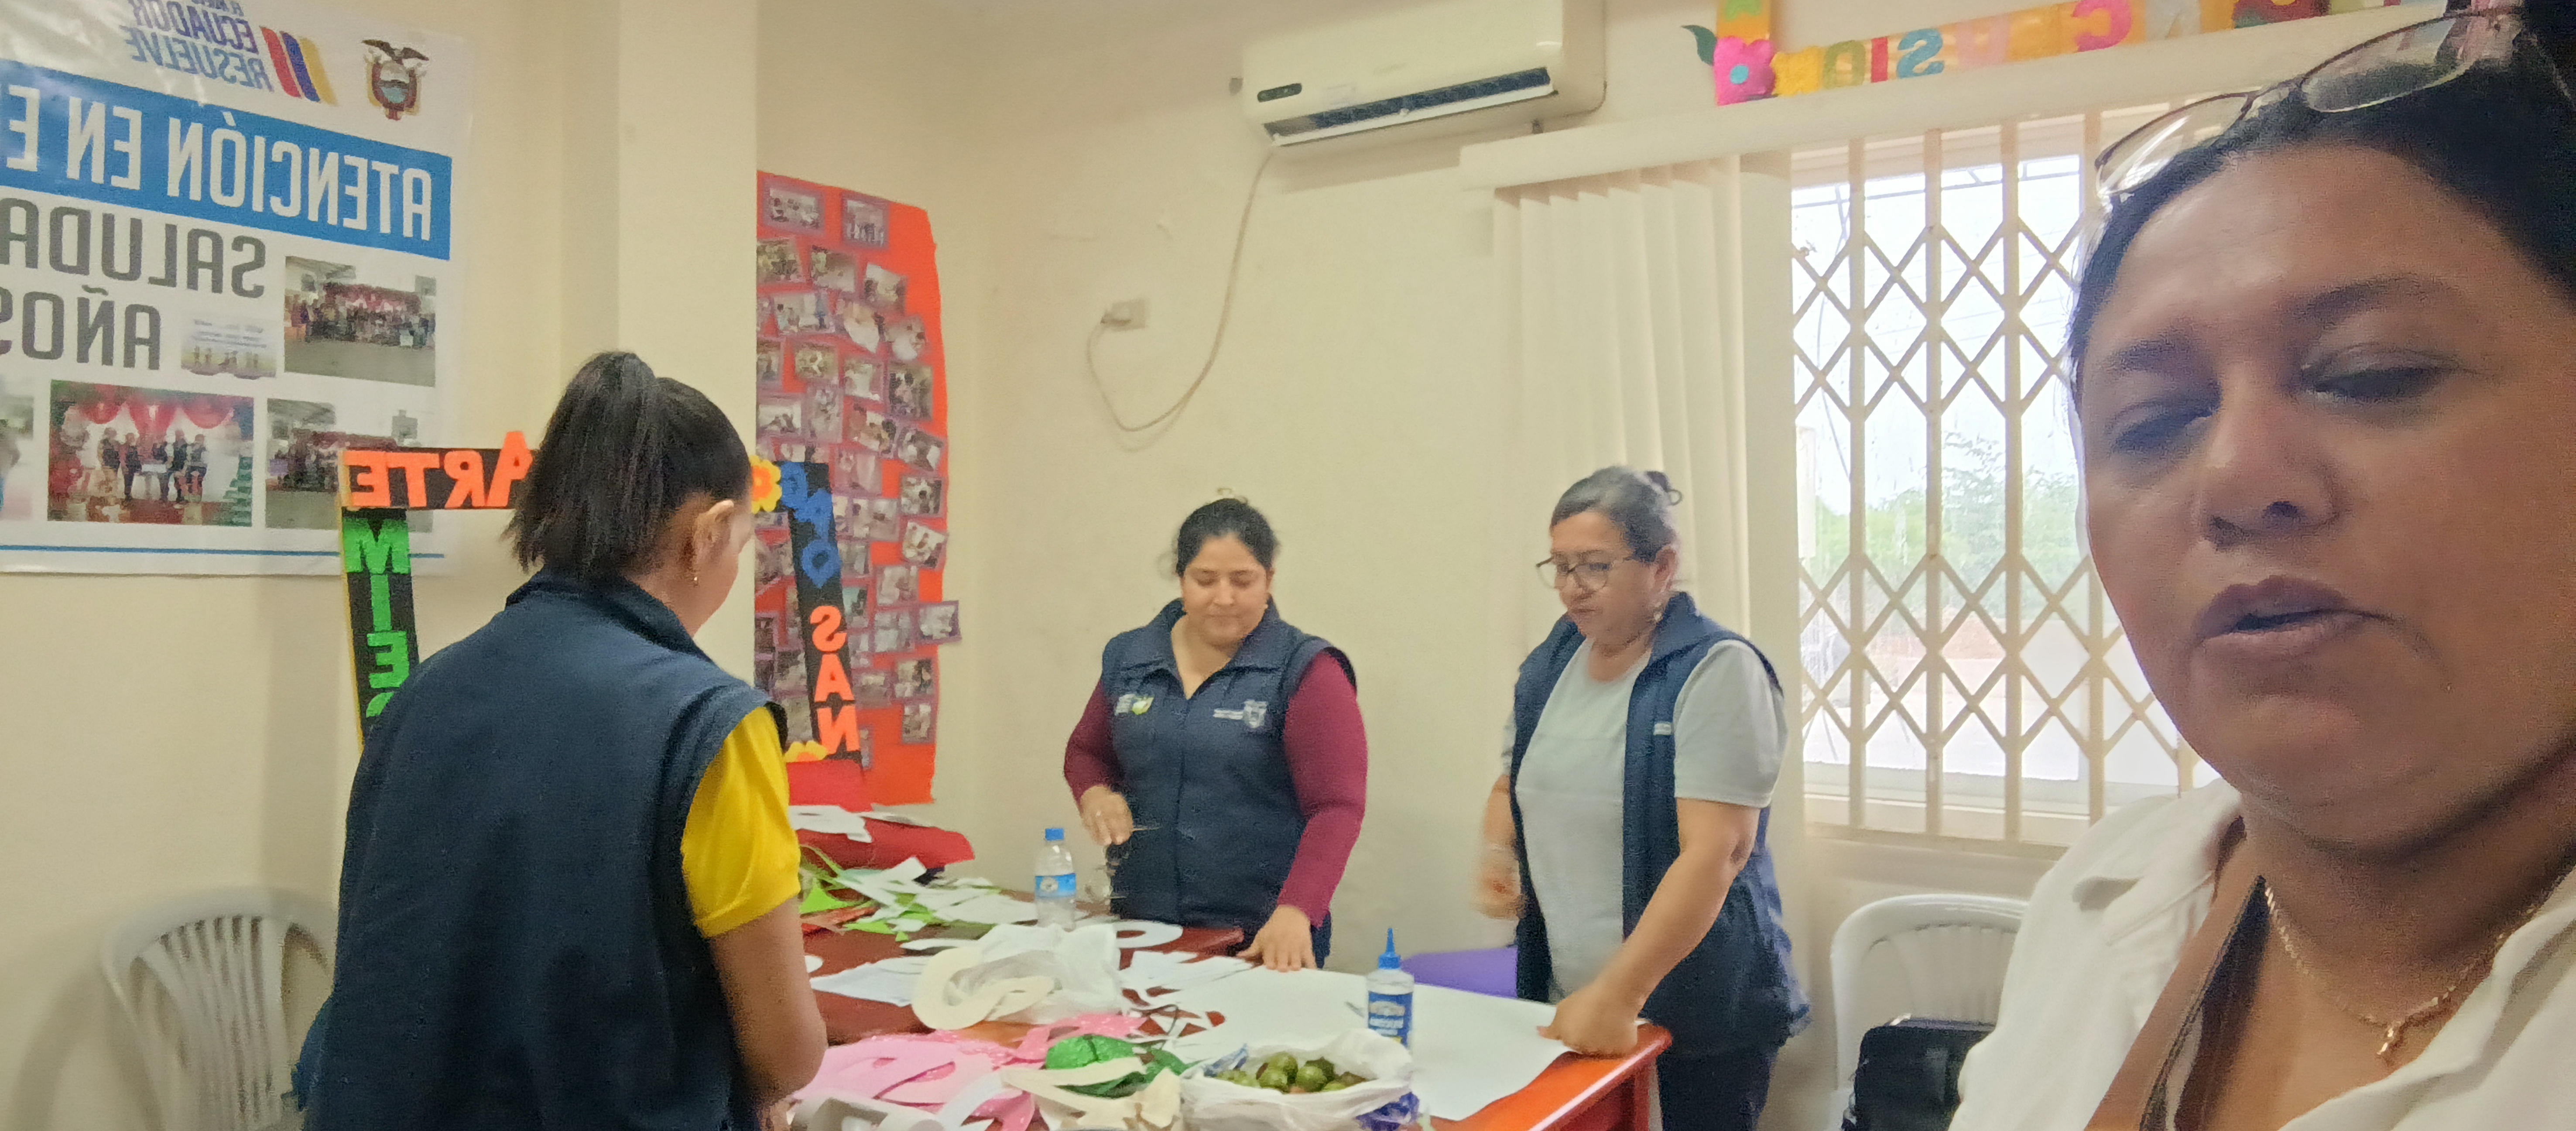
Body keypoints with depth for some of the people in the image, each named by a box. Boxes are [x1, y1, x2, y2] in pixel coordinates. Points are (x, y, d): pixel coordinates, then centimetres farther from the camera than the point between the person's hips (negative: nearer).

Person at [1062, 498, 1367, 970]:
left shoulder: (1305, 672, -9)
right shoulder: (1128, 657, 4)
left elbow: (1336, 807, -16)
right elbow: (1087, 751, 19)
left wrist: (1294, 913, -29)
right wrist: (1095, 794, -3)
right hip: (1141, 925, 4)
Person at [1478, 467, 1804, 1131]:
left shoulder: (1716, 671, -15)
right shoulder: (1549, 666, 5)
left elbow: (1714, 853, -22)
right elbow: (1514, 785, 20)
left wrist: (1618, 997, -27)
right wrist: (1497, 854, -1)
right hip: (1566, 1003, 5)